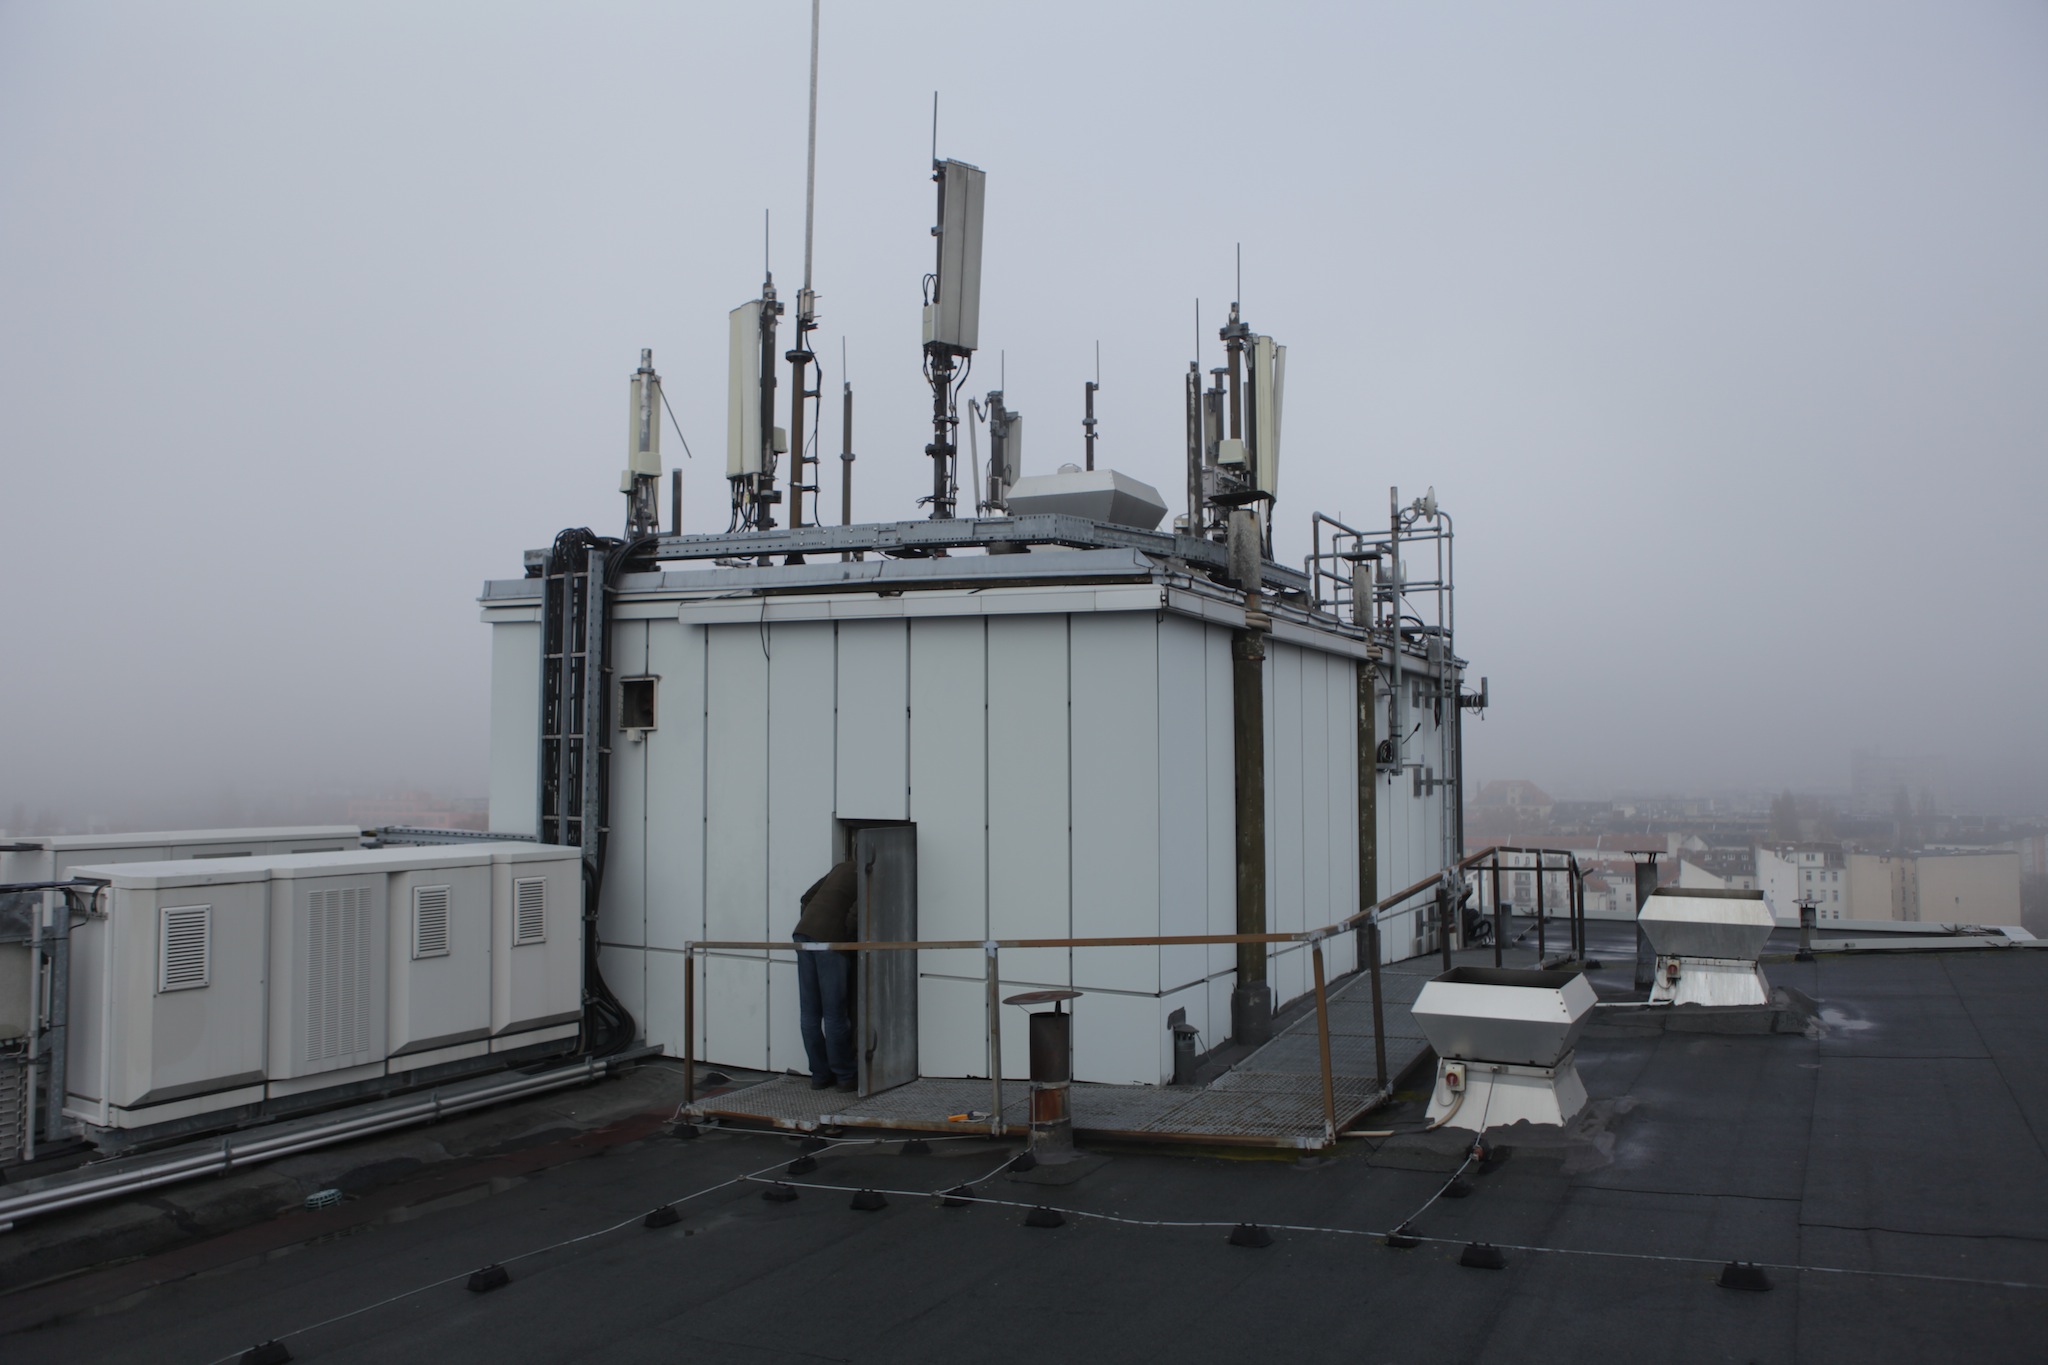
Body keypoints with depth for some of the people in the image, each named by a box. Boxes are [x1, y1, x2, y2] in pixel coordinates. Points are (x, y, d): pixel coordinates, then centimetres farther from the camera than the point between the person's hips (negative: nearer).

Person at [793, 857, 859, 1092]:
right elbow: (852, 917, -12)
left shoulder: (844, 868, 22)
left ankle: (820, 1074, 17)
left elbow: (807, 898, 22)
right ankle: (845, 1076, 11)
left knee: (809, 1013, 9)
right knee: (835, 1013, 1)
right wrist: (851, 942, 4)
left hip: (804, 932, 8)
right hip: (829, 938, -7)